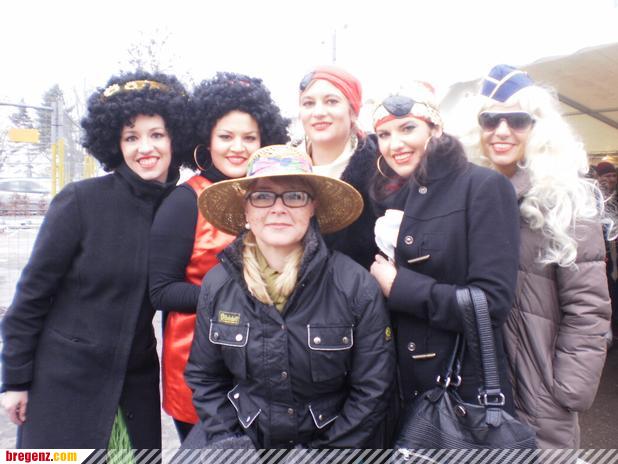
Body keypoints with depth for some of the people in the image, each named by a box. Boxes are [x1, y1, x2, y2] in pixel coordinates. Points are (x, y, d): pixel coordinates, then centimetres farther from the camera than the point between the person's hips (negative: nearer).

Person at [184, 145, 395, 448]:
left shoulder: (357, 286, -14)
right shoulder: (217, 284, -5)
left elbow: (371, 390, -7)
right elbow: (204, 378, 5)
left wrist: (325, 449, -8)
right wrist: (227, 441, -5)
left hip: (329, 437, 0)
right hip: (243, 434, 1)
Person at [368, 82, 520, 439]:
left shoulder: (484, 187, -13)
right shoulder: (391, 198, 5)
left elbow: (493, 303, -21)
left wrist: (398, 285, -18)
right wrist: (379, 275, -8)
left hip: (468, 387, -5)